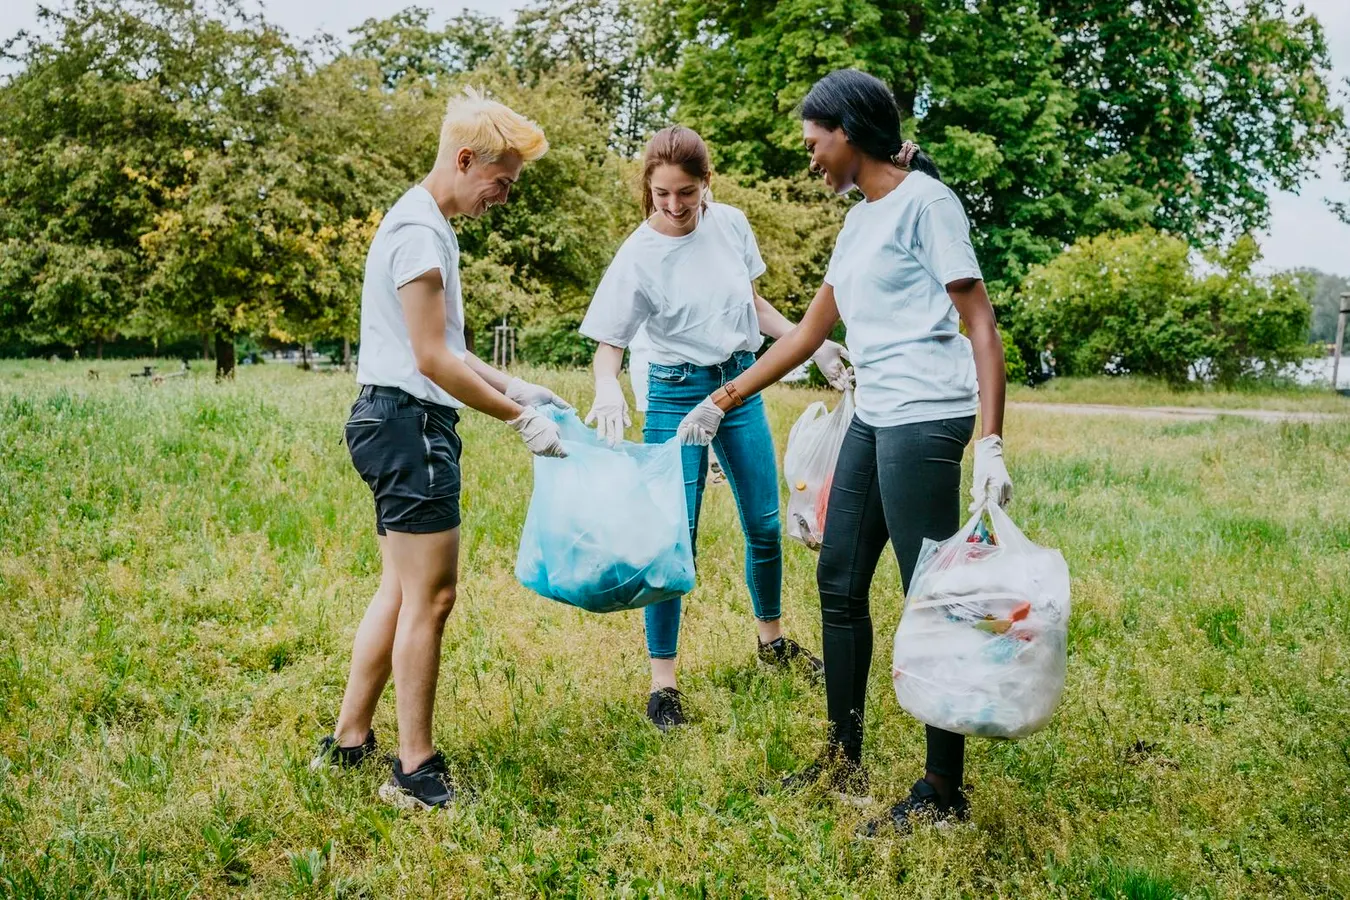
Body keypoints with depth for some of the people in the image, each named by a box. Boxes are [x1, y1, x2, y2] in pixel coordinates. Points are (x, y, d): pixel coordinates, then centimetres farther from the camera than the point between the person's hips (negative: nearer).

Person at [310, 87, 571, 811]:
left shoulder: (425, 224, 19)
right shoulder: (419, 230, -14)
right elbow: (432, 359, -19)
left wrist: (512, 386, 15)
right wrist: (518, 417, -14)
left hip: (399, 424, 11)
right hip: (409, 423, -11)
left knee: (402, 591, 15)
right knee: (430, 596, -5)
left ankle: (348, 742, 24)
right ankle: (415, 772, 4)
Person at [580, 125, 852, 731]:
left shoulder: (730, 224, -1)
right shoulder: (638, 256, -14)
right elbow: (608, 345, -15)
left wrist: (813, 345, 6)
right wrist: (607, 390, -37)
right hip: (678, 394, -5)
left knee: (765, 526, 14)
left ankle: (772, 639, 37)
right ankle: (662, 683, 4)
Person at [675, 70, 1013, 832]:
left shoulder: (925, 201, -6)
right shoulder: (860, 221, 19)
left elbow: (982, 323, -11)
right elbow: (809, 333, 24)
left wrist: (991, 443, -19)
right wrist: (722, 403, 24)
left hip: (925, 418, -9)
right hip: (874, 419, 9)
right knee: (840, 583, 12)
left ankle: (944, 790, 8)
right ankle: (845, 762, 24)